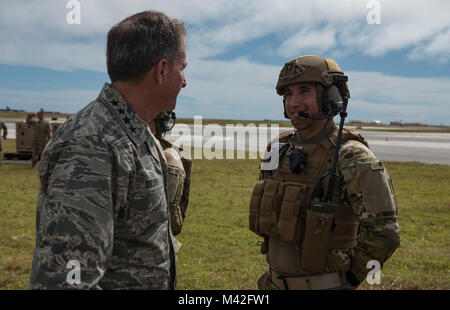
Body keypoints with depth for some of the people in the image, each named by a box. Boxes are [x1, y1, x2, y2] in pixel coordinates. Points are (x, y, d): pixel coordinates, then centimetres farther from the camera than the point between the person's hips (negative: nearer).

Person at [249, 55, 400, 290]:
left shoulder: (352, 158, -17)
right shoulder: (279, 149, 1)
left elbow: (383, 232, -20)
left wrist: (350, 278, -10)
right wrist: (276, 266, 13)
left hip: (324, 285, -5)